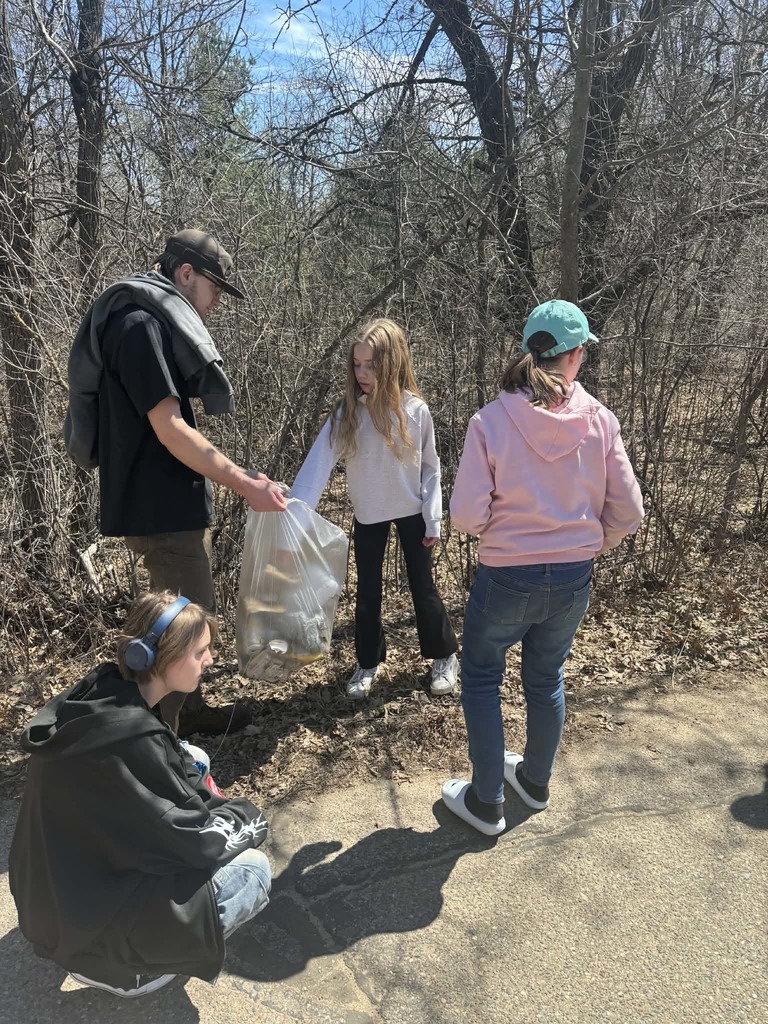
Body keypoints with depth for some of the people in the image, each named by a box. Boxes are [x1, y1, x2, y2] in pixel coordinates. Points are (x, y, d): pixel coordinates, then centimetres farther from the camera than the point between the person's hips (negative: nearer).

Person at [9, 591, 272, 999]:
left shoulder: (103, 690, -9)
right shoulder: (130, 738, -34)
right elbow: (196, 840, -22)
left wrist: (203, 788, -2)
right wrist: (246, 817, -4)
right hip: (83, 916, -8)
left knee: (194, 764, 11)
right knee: (252, 869, -7)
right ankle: (117, 967, 2)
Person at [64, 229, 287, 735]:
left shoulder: (155, 325, 17)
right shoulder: (140, 326, -16)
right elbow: (170, 429, -22)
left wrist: (236, 474, 17)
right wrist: (245, 484, -20)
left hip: (173, 501, 11)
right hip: (161, 506, -11)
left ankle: (188, 710, 38)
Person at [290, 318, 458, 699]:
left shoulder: (416, 411, -14)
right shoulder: (346, 414, -15)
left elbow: (430, 468, -5)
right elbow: (319, 464, -24)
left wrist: (433, 520, -6)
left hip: (412, 512, -1)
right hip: (368, 515, 1)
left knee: (422, 587, 10)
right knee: (368, 591, 11)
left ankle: (444, 656, 30)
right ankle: (367, 664, 29)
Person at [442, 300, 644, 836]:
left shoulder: (490, 421, -17)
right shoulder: (600, 419, -9)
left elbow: (467, 516, -18)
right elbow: (628, 510, -4)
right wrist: (592, 546, 15)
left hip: (507, 579, -3)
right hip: (574, 580, 4)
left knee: (481, 679, 18)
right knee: (547, 679, 25)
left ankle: (486, 802, 29)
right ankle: (536, 780, 46)